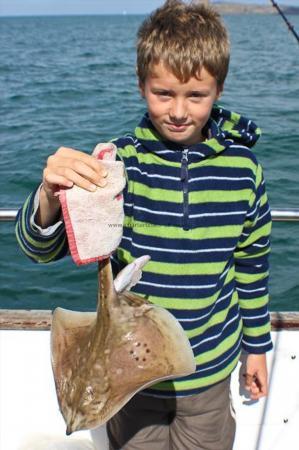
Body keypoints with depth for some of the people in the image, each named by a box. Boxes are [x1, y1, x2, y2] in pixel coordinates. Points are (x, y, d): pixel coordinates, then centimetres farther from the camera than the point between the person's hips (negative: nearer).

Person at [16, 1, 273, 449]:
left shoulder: (242, 167, -9)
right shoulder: (117, 162, -15)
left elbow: (252, 263, 4)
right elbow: (40, 248, -20)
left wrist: (256, 344, 11)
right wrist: (50, 194, -42)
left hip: (210, 371, 1)